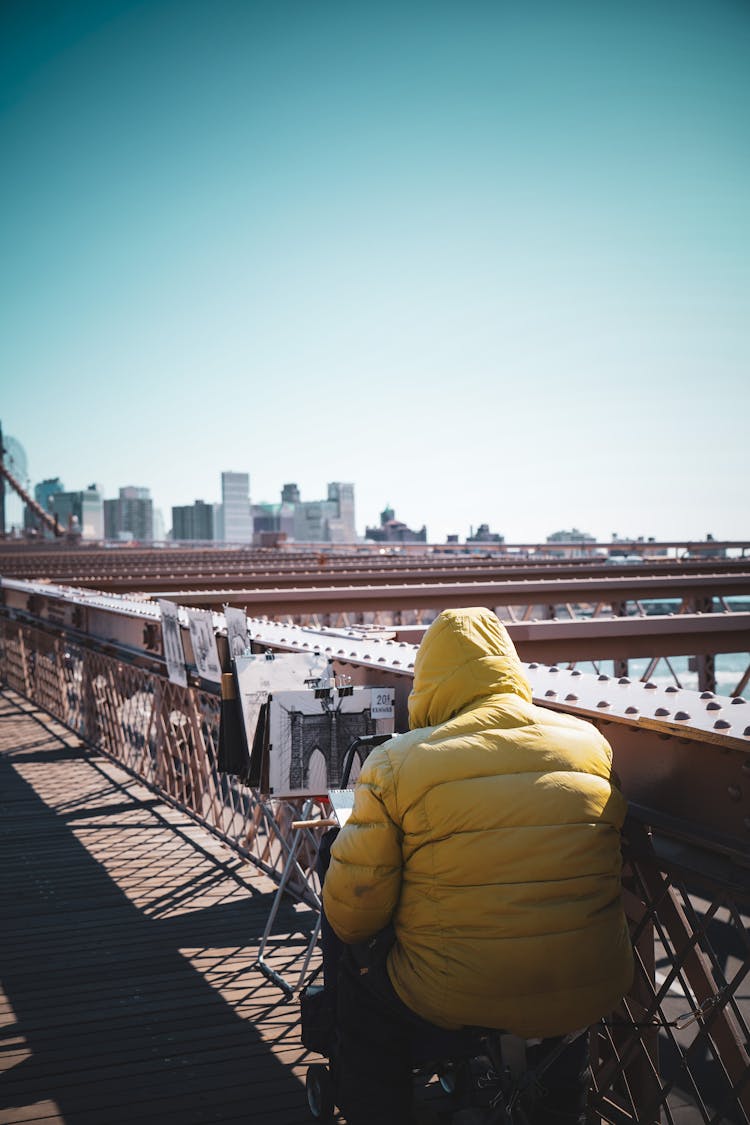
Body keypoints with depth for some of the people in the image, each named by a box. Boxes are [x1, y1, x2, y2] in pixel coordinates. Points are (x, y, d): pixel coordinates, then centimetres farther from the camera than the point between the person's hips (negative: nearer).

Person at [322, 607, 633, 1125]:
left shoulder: (396, 762, -9)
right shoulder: (591, 742, 1)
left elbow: (353, 909, -6)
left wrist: (357, 935, 18)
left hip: (457, 997, -3)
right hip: (593, 993, 3)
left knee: (362, 974, 27)